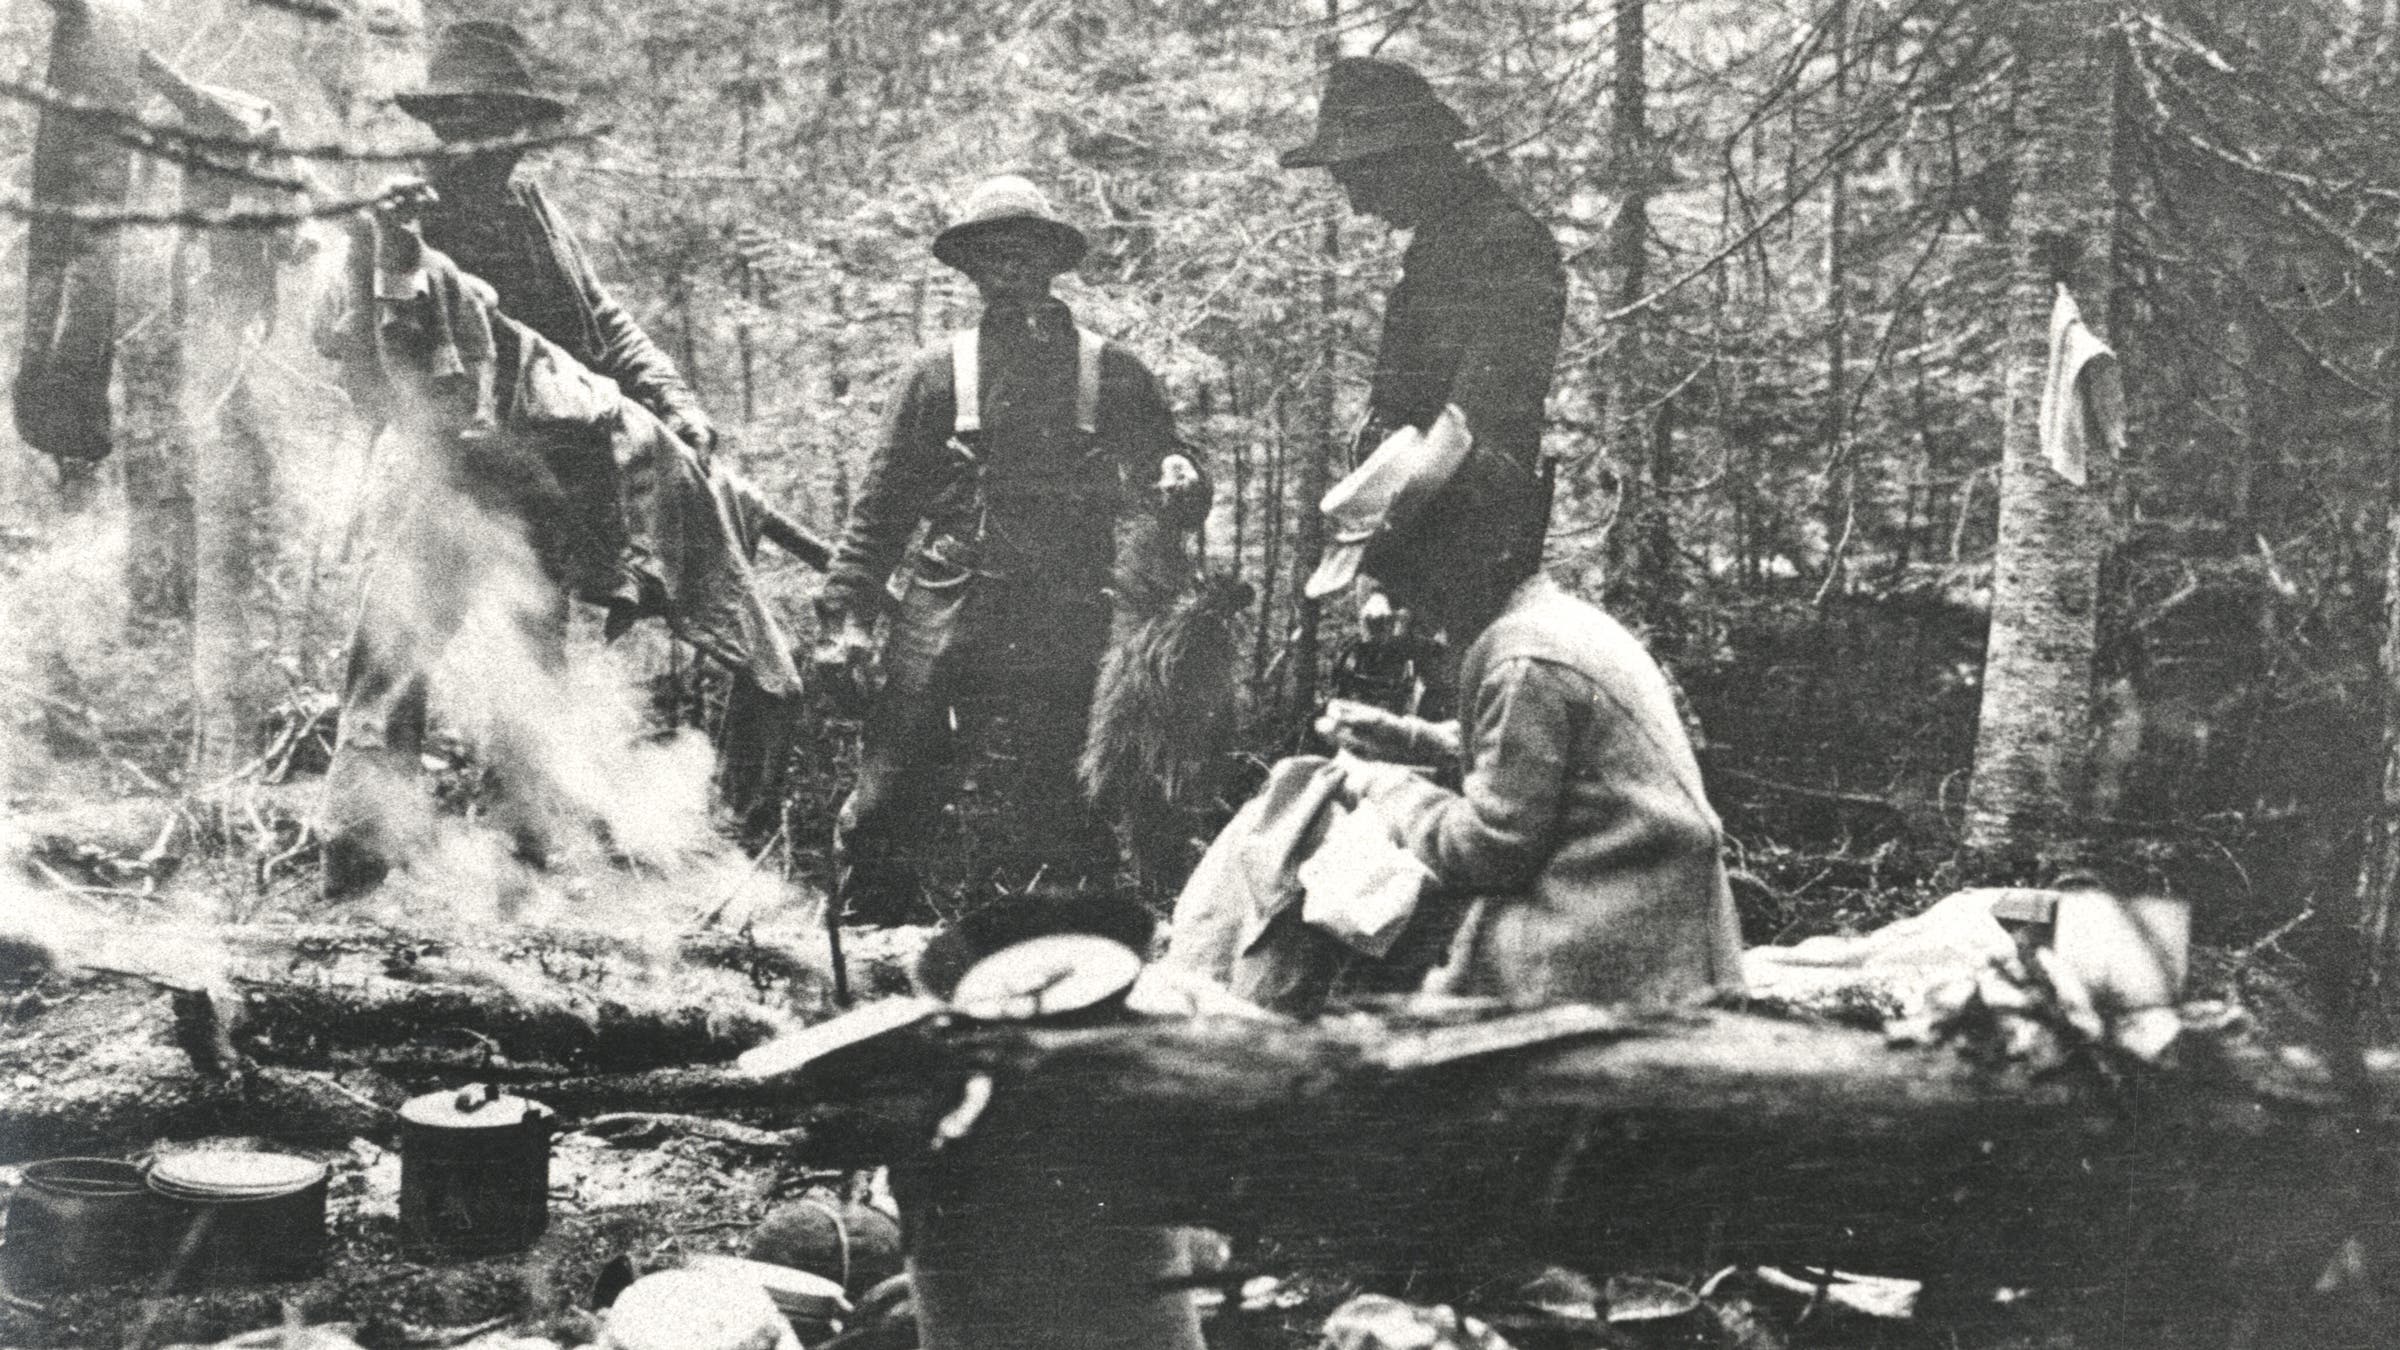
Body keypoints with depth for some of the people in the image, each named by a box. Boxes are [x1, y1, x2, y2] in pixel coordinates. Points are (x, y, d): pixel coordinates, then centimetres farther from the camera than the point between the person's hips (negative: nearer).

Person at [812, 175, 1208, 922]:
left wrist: (1180, 485, -9)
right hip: (945, 620, 0)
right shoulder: (937, 375, 9)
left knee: (1057, 826, 4)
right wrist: (847, 613, 0)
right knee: (881, 813, -2)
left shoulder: (1113, 374, 9)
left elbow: (1163, 489, 15)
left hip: (1067, 633, 0)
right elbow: (881, 507, 8)